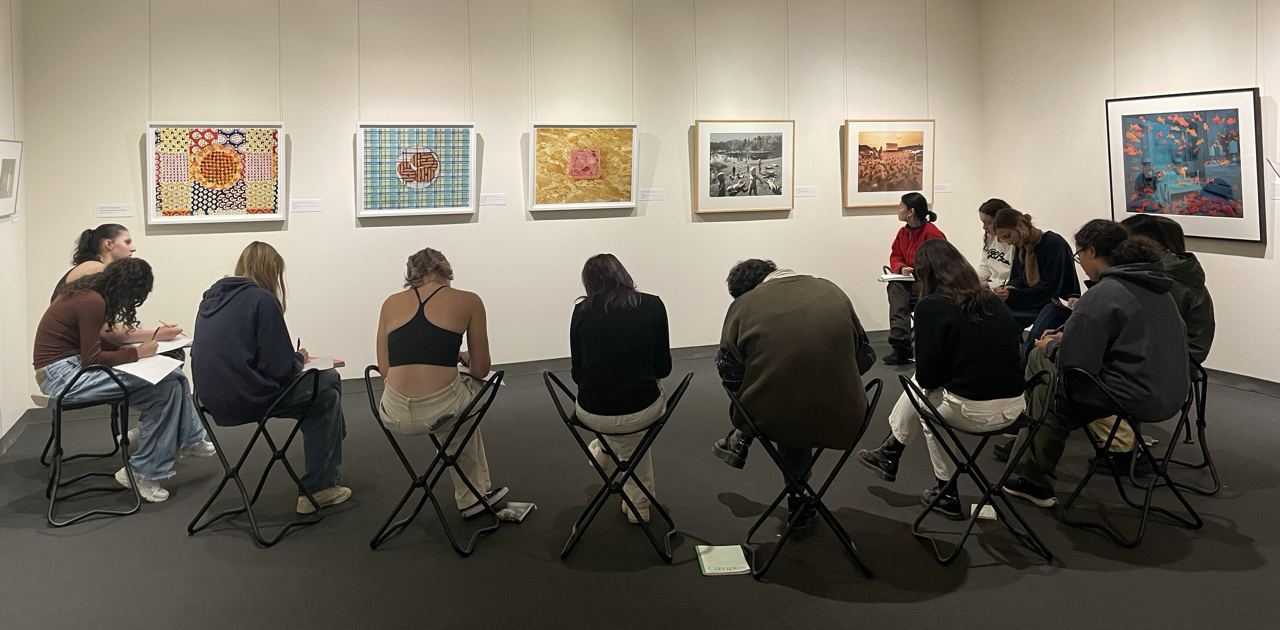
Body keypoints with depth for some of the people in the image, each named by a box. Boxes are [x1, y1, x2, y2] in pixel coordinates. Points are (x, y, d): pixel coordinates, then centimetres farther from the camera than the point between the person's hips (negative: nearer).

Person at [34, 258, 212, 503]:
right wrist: (138, 352, -12)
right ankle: (142, 472, -9)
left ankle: (189, 439, 14)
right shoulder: (92, 302, -21)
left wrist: (155, 335, 20)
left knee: (171, 372, 2)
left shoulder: (91, 292, 8)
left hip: (75, 363, 10)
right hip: (63, 375, -10)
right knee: (163, 387, -20)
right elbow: (92, 359, -19)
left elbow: (110, 335, 19)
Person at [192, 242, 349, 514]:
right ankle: (318, 488, 14)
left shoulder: (212, 297, 12)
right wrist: (300, 358, 6)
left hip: (212, 398, 8)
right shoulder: (262, 300, -12)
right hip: (247, 399, -8)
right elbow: (281, 370, -16)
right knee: (328, 389, 11)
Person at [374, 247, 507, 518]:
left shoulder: (391, 303, 13)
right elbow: (480, 370, 8)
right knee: (475, 386, 36)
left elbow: (384, 370, 15)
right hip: (441, 412, -3)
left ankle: (473, 496, 45)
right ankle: (476, 493, 48)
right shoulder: (468, 301, 6)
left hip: (395, 417, 3)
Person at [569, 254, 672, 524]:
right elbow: (663, 368, 5)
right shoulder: (653, 305, -1)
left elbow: (577, 373, 6)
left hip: (592, 415, 2)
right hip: (641, 412, -2)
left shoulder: (582, 311, 1)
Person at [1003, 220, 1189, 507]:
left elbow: (1075, 364, -21)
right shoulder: (1155, 286, 11)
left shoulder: (1102, 295, -18)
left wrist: (1052, 347, 2)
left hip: (1138, 398, -9)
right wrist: (1067, 338, 18)